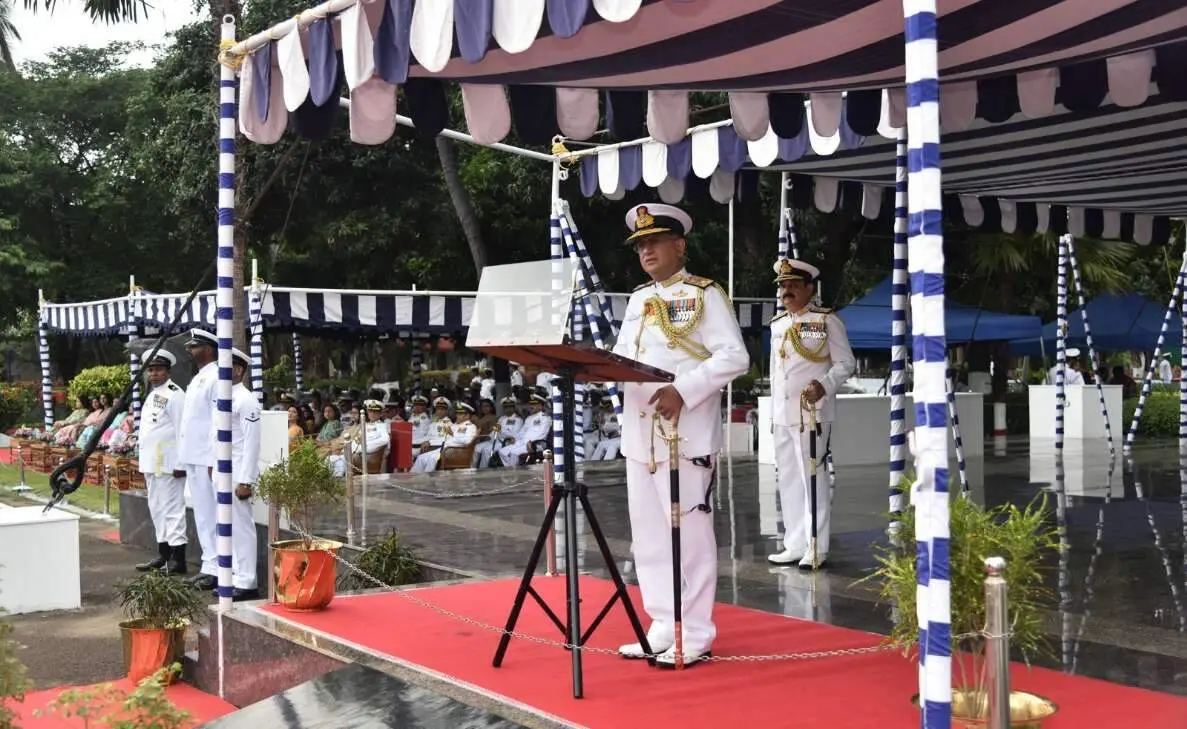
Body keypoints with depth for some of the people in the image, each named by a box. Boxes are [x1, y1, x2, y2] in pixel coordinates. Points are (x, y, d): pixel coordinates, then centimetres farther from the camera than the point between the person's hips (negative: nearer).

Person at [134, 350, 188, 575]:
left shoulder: (174, 394, -11)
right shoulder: (152, 395, 18)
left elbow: (182, 430, -17)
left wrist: (180, 463, -21)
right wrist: (142, 456, 19)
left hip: (168, 463, -10)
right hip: (151, 462, 10)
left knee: (172, 509, -7)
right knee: (156, 509, 15)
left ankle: (177, 559, -5)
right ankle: (163, 554, 24)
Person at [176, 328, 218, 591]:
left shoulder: (215, 378, -12)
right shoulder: (197, 379, 18)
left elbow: (219, 422, -17)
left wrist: (214, 461, -21)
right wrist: (184, 457, 17)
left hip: (207, 459, -9)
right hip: (194, 458, 9)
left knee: (211, 515, -5)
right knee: (202, 515, 12)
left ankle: (217, 570, 0)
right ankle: (209, 566, 19)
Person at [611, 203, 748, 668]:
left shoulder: (705, 295, -3)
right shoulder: (638, 299, 18)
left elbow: (734, 357, -12)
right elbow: (622, 355, 18)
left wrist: (683, 390, -21)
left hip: (686, 434, -7)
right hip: (640, 436, 7)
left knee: (689, 534, -2)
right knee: (649, 535, 10)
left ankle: (694, 637, 6)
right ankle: (663, 628, 21)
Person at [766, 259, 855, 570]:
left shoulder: (827, 320, -3)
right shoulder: (777, 324, 16)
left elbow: (846, 364, -4)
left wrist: (824, 386, -22)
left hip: (812, 413, -7)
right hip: (782, 415, 7)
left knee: (813, 478, -5)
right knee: (787, 480, 9)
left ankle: (817, 549, 1)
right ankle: (795, 545, 18)